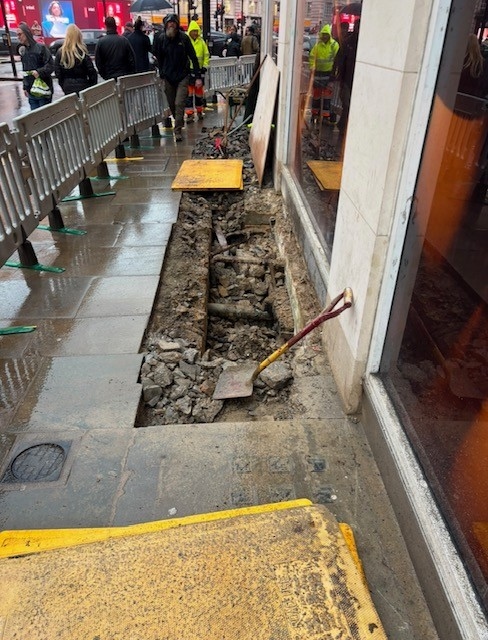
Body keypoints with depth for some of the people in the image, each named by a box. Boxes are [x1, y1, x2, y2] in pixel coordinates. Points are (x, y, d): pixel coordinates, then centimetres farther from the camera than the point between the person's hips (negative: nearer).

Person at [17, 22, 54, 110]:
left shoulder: (41, 47, -6)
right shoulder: (22, 50, 13)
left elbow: (51, 65, -10)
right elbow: (24, 70, 18)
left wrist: (39, 71, -22)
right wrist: (25, 87, 13)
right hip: (31, 90, 6)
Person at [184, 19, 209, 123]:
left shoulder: (201, 41, 7)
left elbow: (206, 55, 11)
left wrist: (205, 66, 2)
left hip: (199, 70, 4)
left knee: (199, 92, 12)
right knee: (189, 93, -6)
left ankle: (199, 111, 25)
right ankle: (189, 114, -3)